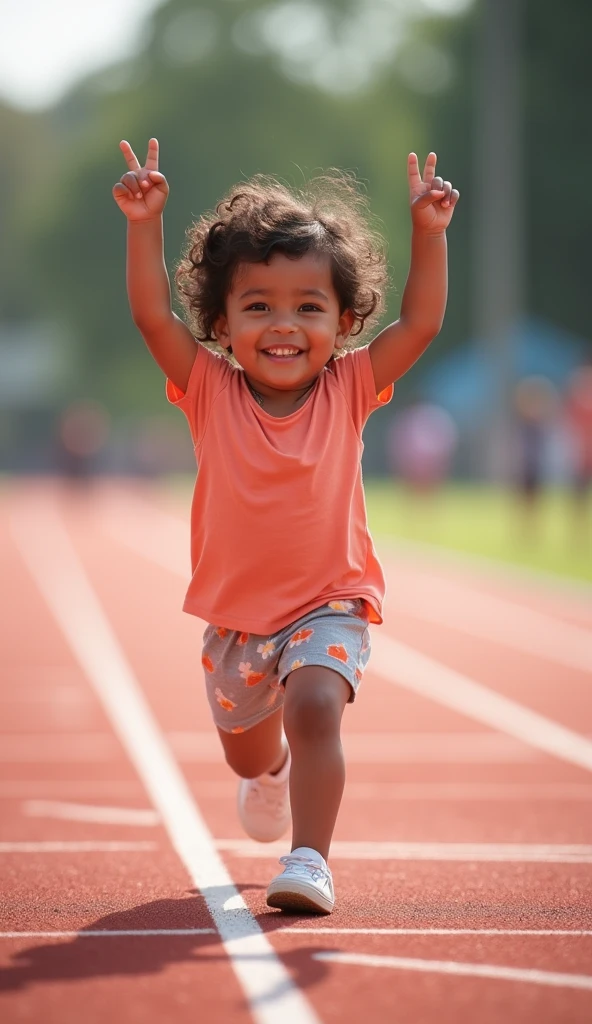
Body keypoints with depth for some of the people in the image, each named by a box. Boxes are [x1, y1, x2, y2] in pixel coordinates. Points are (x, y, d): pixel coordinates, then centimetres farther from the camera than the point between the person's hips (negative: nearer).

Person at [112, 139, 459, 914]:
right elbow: (152, 314, -19)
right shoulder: (212, 391, -10)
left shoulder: (347, 390, -9)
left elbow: (421, 323, -13)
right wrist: (144, 224, -29)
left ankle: (310, 859, -26)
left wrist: (429, 233, -22)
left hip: (329, 603, -2)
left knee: (314, 709, -29)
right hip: (236, 614, 2)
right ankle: (274, 772, 57)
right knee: (245, 749, 21)